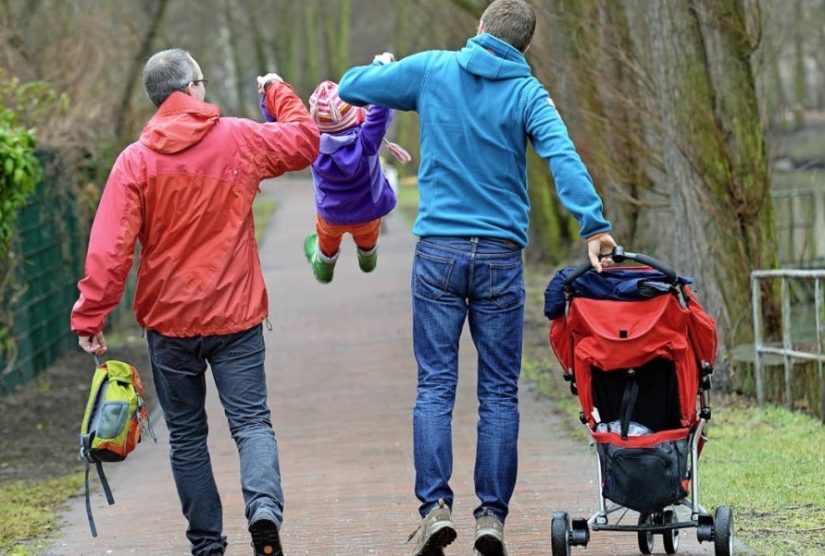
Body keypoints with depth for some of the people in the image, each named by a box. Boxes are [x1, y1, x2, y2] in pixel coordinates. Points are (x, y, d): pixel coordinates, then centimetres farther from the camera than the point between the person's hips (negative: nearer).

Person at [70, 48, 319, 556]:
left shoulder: (136, 160, -6)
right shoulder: (240, 140, -3)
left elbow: (110, 248, -13)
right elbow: (306, 140, 13)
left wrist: (90, 317, -9)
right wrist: (278, 91, 28)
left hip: (168, 319, 0)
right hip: (236, 316, 0)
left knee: (187, 434, 12)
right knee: (251, 422, 1)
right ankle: (265, 504, -25)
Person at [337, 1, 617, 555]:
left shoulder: (430, 69, 3)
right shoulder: (527, 92, 0)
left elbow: (351, 88, 12)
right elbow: (562, 154, -16)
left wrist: (383, 67, 33)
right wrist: (594, 224, -24)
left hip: (438, 253, 0)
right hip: (501, 257, 0)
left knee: (435, 386, 3)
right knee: (500, 393, 5)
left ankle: (435, 504, -9)